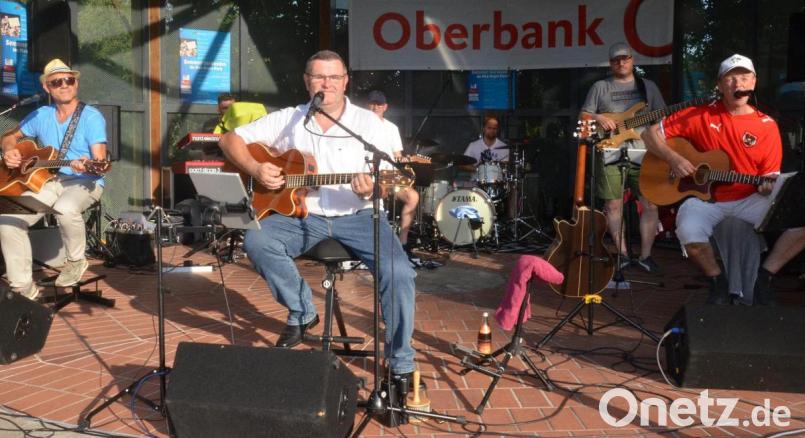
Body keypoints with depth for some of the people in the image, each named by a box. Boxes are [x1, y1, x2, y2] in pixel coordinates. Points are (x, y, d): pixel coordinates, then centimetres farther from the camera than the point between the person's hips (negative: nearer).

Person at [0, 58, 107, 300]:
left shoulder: (92, 117, -8)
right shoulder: (41, 115, 8)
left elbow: (100, 162, -15)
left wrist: (87, 166, -38)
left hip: (85, 181, -5)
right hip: (48, 179, 5)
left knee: (65, 209, -39)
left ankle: (76, 261, -9)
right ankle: (23, 287, -6)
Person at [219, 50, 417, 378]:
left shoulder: (367, 122, 1)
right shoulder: (287, 120, 5)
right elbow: (230, 139, 7)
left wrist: (372, 189, -29)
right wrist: (254, 169, -12)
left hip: (356, 216, -2)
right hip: (302, 214, 2)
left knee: (398, 272, -25)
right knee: (256, 241, -25)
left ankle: (401, 365, -7)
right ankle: (303, 312, -3)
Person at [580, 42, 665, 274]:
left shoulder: (648, 86, 16)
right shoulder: (600, 87, 12)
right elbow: (583, 116, 9)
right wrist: (598, 118, -12)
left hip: (643, 152, 1)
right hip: (610, 153, -1)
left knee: (650, 203, -5)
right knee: (613, 205, 1)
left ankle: (645, 255, 6)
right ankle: (622, 254, 14)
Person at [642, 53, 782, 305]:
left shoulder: (767, 126, 4)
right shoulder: (700, 115, 0)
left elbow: (770, 176, 4)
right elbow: (651, 133, 2)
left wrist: (768, 187, -20)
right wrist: (673, 158, -14)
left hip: (749, 200, 2)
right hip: (704, 197, -2)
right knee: (689, 232, -34)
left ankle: (764, 277, 0)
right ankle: (717, 280, -1)